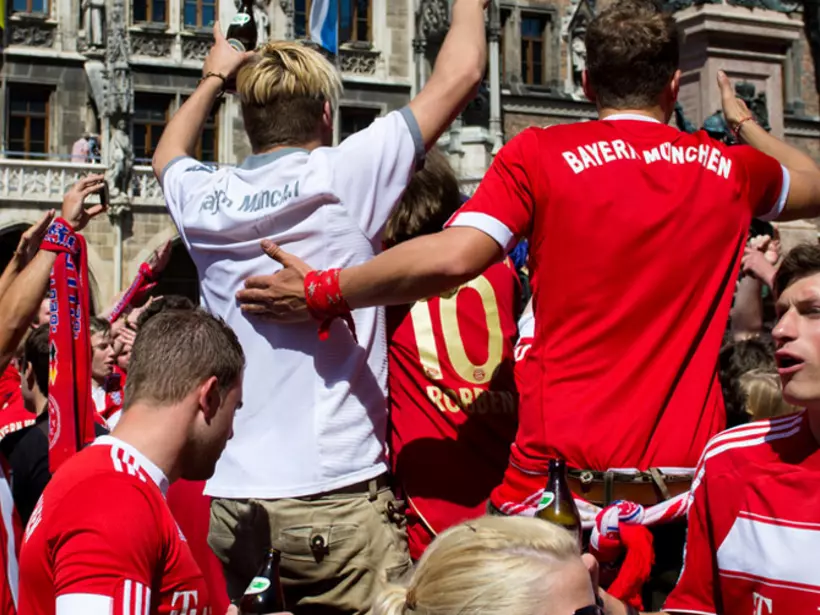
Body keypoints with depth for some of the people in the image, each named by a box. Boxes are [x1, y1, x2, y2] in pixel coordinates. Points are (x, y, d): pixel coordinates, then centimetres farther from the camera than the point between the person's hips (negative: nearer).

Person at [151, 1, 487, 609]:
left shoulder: (204, 199, 7)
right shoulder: (341, 176, -7)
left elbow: (168, 155, 33)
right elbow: (459, 75, 1)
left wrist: (214, 78, 46)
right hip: (332, 492, -5)